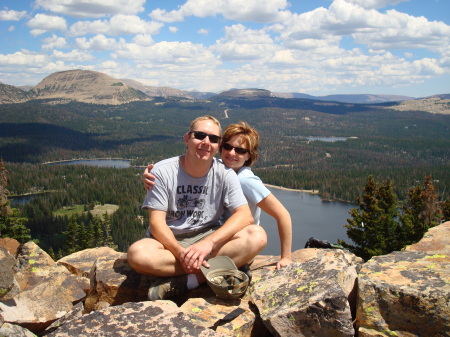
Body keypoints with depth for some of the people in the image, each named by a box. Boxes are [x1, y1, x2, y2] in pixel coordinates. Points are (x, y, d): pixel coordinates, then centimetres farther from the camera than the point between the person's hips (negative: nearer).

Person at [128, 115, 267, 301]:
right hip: (169, 241, -1)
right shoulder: (162, 171, -9)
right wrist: (181, 252, -31)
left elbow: (245, 216, -16)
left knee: (257, 236, -26)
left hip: (208, 238, 2)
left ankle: (182, 282, -28)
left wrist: (209, 242, -31)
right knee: (137, 254, -35)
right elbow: (156, 222, -13)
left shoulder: (224, 174, -6)